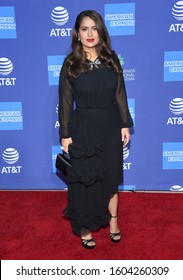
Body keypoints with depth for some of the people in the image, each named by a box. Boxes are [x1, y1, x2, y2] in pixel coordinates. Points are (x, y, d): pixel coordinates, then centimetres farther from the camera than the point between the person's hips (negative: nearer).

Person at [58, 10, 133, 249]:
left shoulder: (111, 59, 0)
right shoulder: (70, 64, -7)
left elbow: (120, 95, 4)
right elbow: (65, 102, -5)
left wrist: (125, 124, 1)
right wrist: (65, 135, -6)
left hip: (110, 127, 2)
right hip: (83, 129, -2)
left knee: (110, 176, 14)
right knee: (84, 179, 9)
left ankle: (112, 221, 36)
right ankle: (85, 227, 28)